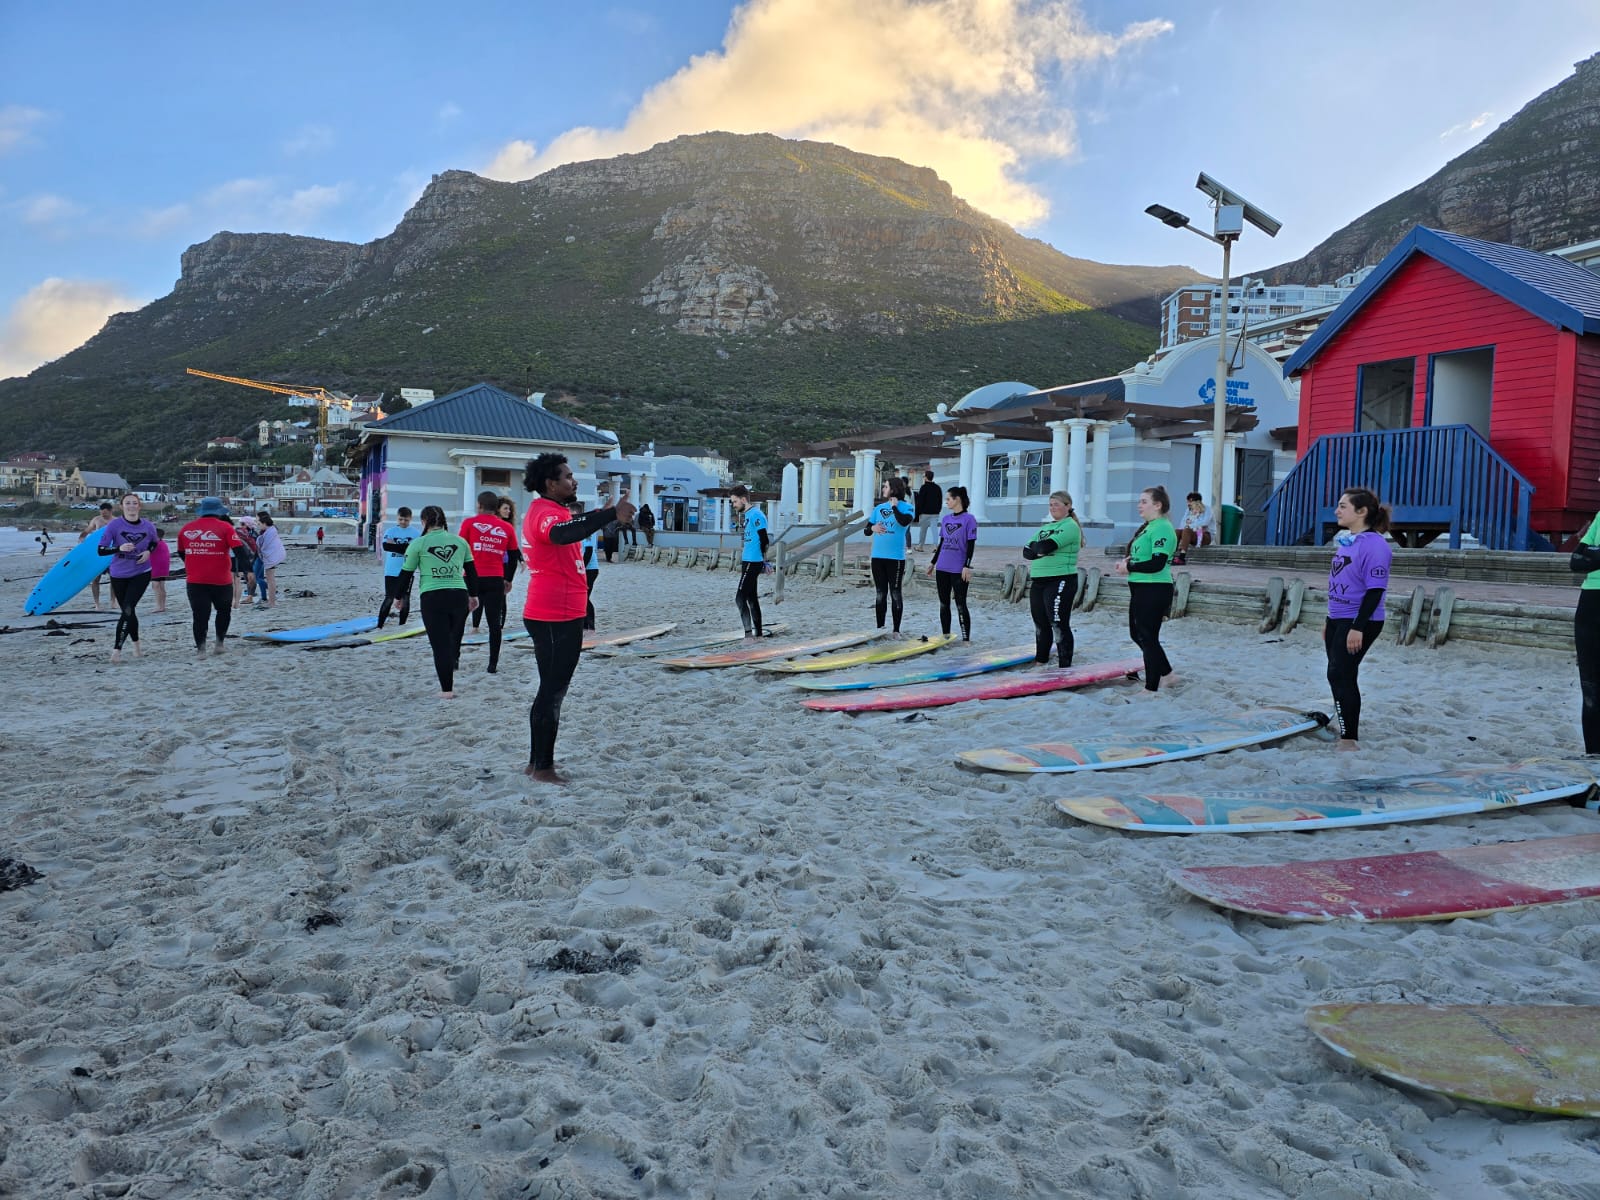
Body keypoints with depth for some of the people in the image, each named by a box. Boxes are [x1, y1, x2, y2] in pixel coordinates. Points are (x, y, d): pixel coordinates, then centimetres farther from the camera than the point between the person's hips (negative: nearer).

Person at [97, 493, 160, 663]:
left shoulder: (147, 526, -5)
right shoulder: (115, 525, -11)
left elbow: (155, 542, 16)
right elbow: (101, 550, -12)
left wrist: (149, 551, -5)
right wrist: (119, 548, -29)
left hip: (141, 574, -1)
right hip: (119, 575, 1)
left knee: (127, 610, -14)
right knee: (128, 611, 12)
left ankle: (117, 649, -14)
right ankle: (136, 645, 32)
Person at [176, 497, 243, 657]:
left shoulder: (186, 528, 6)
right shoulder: (224, 527, -6)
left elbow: (181, 553, 18)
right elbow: (239, 550, -16)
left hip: (194, 581, 2)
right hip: (221, 580, -2)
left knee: (200, 615, 6)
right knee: (224, 611, 19)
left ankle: (200, 649, -4)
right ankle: (219, 643, 17)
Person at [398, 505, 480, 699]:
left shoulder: (418, 543, 1)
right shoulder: (460, 541, 10)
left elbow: (406, 573, 6)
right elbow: (471, 571, 15)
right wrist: (473, 595, 27)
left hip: (432, 597, -3)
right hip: (459, 595, 3)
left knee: (440, 644, 1)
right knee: (454, 640, 19)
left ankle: (447, 690, 1)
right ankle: (448, 681, 24)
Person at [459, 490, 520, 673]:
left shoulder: (469, 523, -1)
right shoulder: (507, 529, 7)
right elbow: (514, 556, 12)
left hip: (472, 578, -1)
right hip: (496, 580, 1)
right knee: (495, 623, 5)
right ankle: (493, 665, 3)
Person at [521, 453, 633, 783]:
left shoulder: (543, 511, 16)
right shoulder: (546, 513, -17)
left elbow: (569, 528, 38)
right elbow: (562, 533, -42)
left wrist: (601, 515, 27)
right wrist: (610, 515, -52)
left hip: (549, 615, 11)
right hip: (558, 617, -11)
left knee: (550, 690, 16)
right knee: (553, 691, -4)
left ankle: (536, 762, 23)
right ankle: (543, 767, 2)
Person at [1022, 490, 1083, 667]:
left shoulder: (1070, 526, -7)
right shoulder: (1045, 527, 17)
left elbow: (1046, 546, -21)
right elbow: (1027, 551, 8)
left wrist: (1034, 546, -1)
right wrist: (1040, 551, -10)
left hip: (1060, 581, -8)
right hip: (1038, 581, 8)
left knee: (1059, 625, -8)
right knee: (1040, 623, 13)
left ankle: (1065, 667, -5)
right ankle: (1040, 662, 24)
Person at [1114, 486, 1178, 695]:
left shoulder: (1162, 528, -16)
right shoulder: (1147, 527, 15)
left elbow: (1157, 564, -24)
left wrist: (1129, 567, -13)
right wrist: (1126, 562, 4)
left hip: (1154, 590, -10)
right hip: (1140, 588, 10)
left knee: (1147, 638, -2)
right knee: (1137, 634, 18)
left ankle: (1151, 688, 8)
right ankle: (1166, 673, 33)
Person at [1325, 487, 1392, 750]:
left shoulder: (1374, 545, -17)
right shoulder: (1345, 541, 11)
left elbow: (1374, 590, -21)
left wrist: (1358, 627, -25)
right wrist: (1330, 622, 22)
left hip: (1359, 622, -9)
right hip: (1338, 619, 9)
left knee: (1340, 675, -9)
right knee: (1339, 676, 13)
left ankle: (1349, 741, -2)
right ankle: (1348, 726, 25)